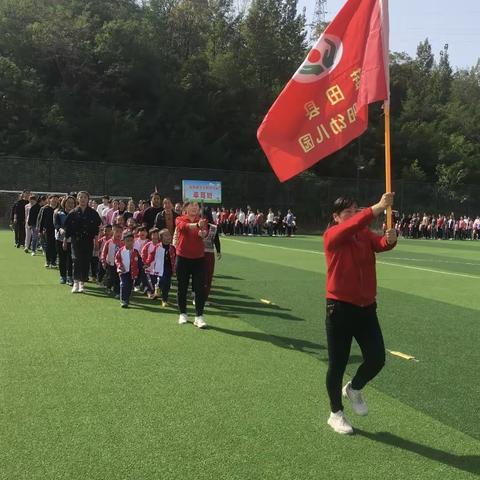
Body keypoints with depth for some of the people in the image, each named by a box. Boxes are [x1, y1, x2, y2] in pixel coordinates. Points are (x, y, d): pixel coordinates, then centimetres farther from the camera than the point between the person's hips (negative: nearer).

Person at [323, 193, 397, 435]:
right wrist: (377, 208, -41)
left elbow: (379, 244, -14)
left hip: (366, 307, 5)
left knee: (377, 359, 4)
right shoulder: (332, 235, -11)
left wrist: (390, 238, -36)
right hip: (340, 308, -5)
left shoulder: (365, 234, 6)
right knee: (338, 364, 7)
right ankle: (336, 414, 27)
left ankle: (354, 389, 36)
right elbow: (351, 227, -31)